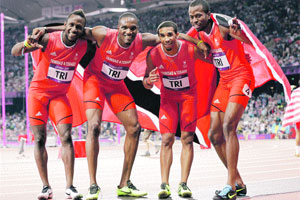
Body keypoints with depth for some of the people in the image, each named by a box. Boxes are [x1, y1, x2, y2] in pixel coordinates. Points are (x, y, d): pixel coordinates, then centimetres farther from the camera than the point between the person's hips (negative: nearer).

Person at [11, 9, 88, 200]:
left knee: (66, 137, -13)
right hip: (38, 93, -2)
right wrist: (26, 44, -42)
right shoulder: (48, 40, -18)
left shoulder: (83, 46, -9)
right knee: (40, 139, -2)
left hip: (60, 95, 2)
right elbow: (15, 52, -22)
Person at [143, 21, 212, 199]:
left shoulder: (191, 49, -23)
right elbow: (147, 85, -6)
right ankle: (165, 184, -10)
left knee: (187, 139, -6)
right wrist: (149, 80, -28)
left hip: (189, 96, -1)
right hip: (168, 97, 1)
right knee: (167, 139, -9)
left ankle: (183, 184, -6)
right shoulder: (154, 54, -18)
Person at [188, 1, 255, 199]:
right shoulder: (202, 33, 5)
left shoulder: (222, 26, -19)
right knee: (214, 135, 5)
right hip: (224, 81, 9)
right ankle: (238, 184, 16)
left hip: (241, 77, -9)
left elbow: (249, 42, -37)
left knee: (228, 126, -24)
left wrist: (237, 33, -60)